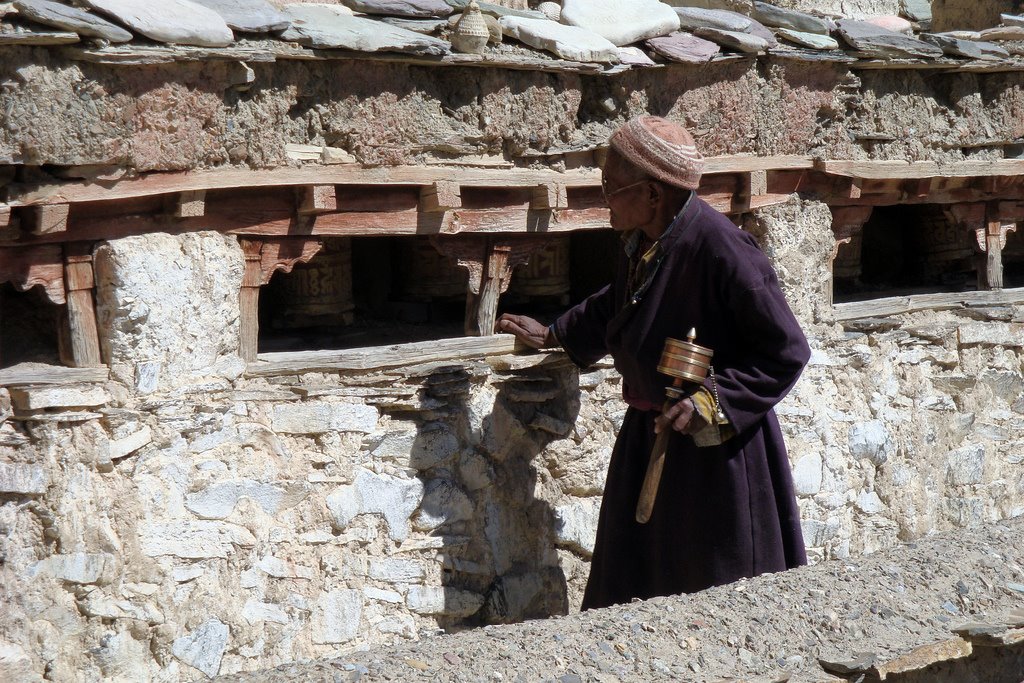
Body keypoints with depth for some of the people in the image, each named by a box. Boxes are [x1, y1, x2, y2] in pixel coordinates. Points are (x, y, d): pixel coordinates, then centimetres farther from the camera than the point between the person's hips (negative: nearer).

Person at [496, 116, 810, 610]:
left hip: (715, 446, -8)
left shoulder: (721, 250, -24)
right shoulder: (642, 241, 1)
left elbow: (787, 352, -19)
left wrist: (712, 401, -24)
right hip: (650, 435, 8)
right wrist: (554, 336, 29)